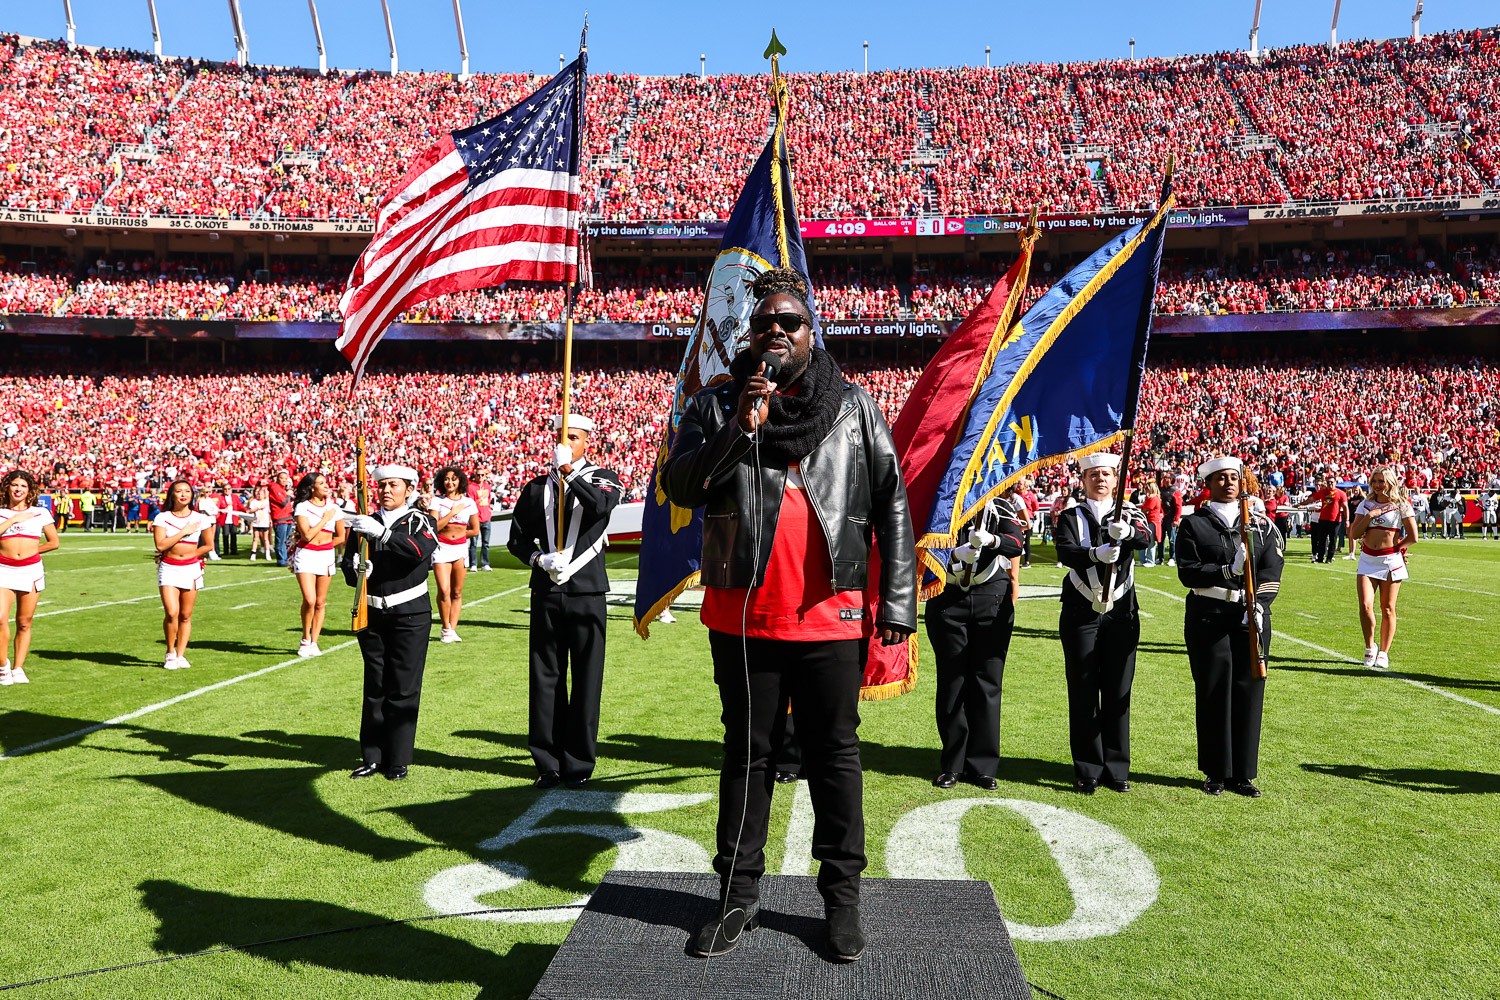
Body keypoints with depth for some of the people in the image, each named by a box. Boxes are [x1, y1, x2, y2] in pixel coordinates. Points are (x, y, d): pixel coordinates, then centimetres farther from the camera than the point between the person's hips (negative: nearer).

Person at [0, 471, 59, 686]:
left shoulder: (41, 513, 9)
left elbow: (53, 542, 13)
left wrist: (30, 552, 8)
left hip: (31, 570, 1)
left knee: (24, 623, 5)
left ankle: (18, 668, 16)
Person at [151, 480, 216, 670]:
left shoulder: (200, 518, 2)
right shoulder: (162, 518, -1)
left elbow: (209, 546, 9)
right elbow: (160, 544, -13)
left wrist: (188, 555, 3)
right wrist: (184, 532, -13)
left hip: (191, 569, 1)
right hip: (168, 569, -1)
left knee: (186, 616, 4)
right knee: (172, 613, -13)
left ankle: (180, 655, 15)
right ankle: (170, 652, 8)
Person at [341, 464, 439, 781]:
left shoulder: (419, 522, -1)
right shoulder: (365, 523, 10)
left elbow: (422, 550, -23)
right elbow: (349, 567, 6)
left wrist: (382, 532, -33)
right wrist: (356, 570, -18)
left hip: (409, 616, -3)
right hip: (371, 615, 3)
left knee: (403, 689, -1)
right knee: (375, 688, 8)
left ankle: (398, 761, 7)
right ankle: (373, 757, 17)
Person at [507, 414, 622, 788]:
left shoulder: (602, 479, 4)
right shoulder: (537, 488, 11)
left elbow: (602, 505, -20)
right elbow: (517, 539, 13)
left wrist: (569, 471, -25)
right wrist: (539, 559, -5)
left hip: (587, 593, -2)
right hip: (546, 593, 3)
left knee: (586, 678, 2)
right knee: (545, 678, 6)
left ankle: (579, 764, 12)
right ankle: (549, 762, 16)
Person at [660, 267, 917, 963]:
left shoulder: (853, 406, 6)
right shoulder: (716, 407, 6)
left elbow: (891, 504, 5)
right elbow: (678, 487, -7)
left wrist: (897, 599, 0)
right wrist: (741, 427, -17)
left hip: (831, 617, 0)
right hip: (743, 617, 1)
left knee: (834, 753, 8)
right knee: (747, 753, 11)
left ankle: (842, 894, 23)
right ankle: (739, 896, 24)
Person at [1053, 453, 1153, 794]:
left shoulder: (1129, 514, 7)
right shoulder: (1071, 517, 5)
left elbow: (1147, 538, -15)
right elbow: (1065, 552, -15)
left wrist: (1128, 532, -38)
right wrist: (1095, 553, -35)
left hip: (1121, 613, 1)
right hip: (1081, 615, -1)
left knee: (1118, 692, 6)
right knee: (1083, 692, 1)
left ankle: (1116, 769, 17)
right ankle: (1088, 771, 9)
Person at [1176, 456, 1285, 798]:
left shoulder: (1261, 524, 11)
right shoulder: (1193, 525, 3)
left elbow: (1271, 571, 1)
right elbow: (1187, 573, -7)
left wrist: (1258, 605, -14)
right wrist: (1229, 570, -20)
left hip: (1253, 617, 3)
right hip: (1209, 619, -2)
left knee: (1249, 692, 4)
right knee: (1213, 693, 1)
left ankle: (1243, 773, 15)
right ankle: (1217, 773, 14)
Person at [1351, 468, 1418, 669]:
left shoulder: (1401, 506, -1)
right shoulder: (1365, 505, 9)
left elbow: (1413, 537, -2)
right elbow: (1354, 534, 1)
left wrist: (1393, 548, 3)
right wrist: (1370, 515, -8)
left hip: (1390, 561, -2)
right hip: (1367, 560, 2)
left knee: (1387, 609, 4)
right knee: (1365, 606, -11)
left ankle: (1384, 653, 15)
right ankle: (1370, 647, 9)